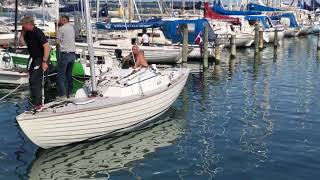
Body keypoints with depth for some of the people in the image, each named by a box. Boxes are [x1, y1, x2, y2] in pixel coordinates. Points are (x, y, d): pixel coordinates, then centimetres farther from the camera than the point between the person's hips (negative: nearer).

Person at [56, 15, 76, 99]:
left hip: (65, 54, -7)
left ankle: (62, 94, -8)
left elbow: (57, 42, -7)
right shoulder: (72, 27, 11)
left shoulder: (61, 29, -7)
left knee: (61, 75, -3)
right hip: (73, 54, 7)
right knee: (69, 75, 14)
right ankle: (69, 93, 17)